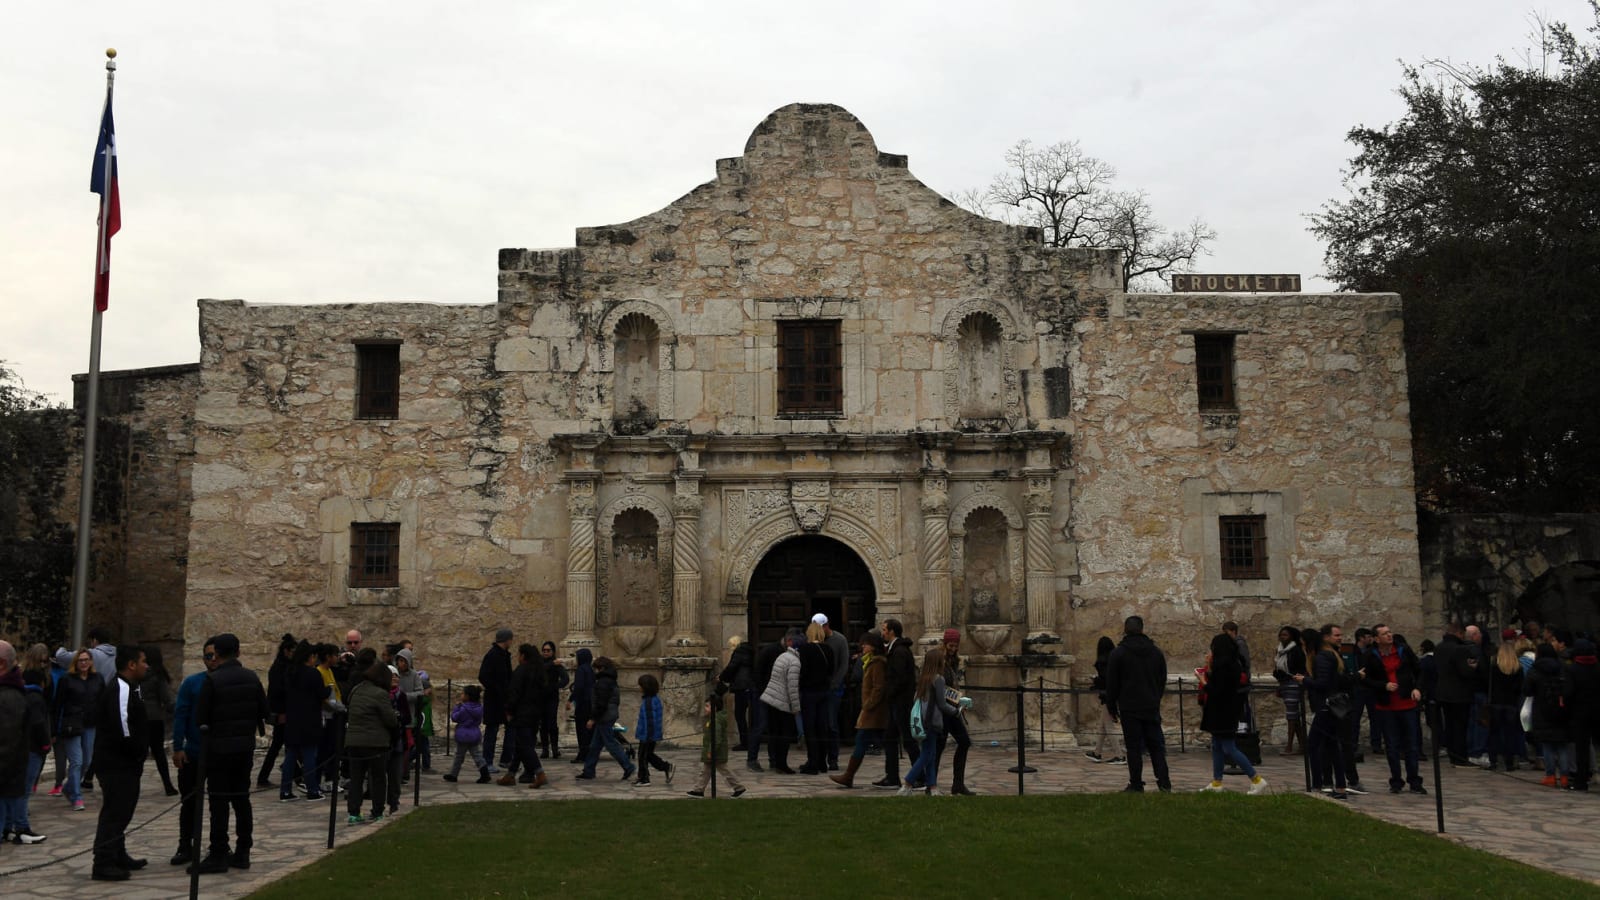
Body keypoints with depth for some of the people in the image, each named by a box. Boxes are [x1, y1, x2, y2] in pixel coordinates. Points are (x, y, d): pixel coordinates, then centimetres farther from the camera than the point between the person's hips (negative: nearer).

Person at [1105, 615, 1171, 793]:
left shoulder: (1118, 653, -6)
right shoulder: (1156, 652, 8)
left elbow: (1111, 684, -4)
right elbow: (1162, 681, 15)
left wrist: (1112, 708, 5)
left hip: (1129, 708, -4)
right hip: (1152, 708, 4)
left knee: (1134, 747, 0)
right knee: (1156, 746, 9)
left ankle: (1136, 785, 2)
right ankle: (1164, 783, 3)